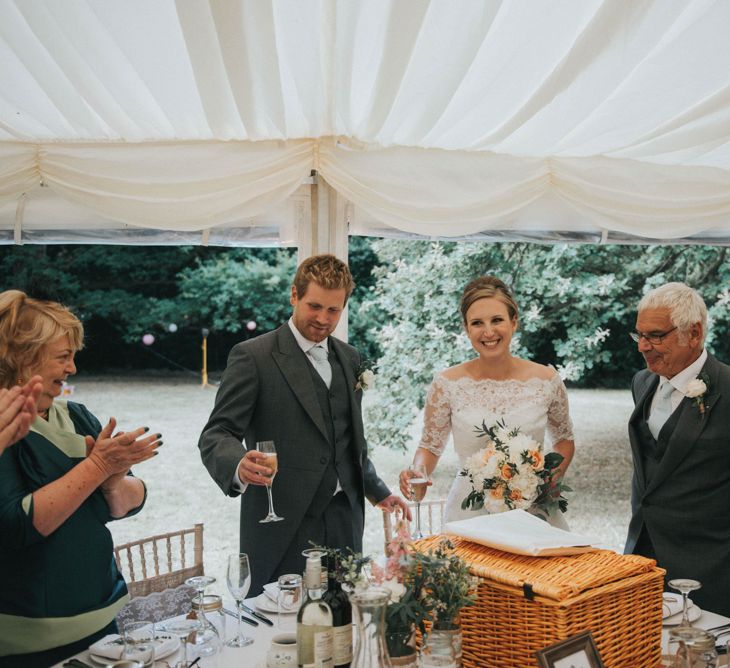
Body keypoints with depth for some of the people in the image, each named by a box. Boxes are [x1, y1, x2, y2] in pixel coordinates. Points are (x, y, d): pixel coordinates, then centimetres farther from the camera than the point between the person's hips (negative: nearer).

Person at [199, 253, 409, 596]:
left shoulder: (349, 358, 13)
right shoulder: (252, 356, -6)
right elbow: (216, 434, -11)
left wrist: (377, 491, 27)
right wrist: (239, 465, -31)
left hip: (343, 521, 5)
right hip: (282, 526, -5)